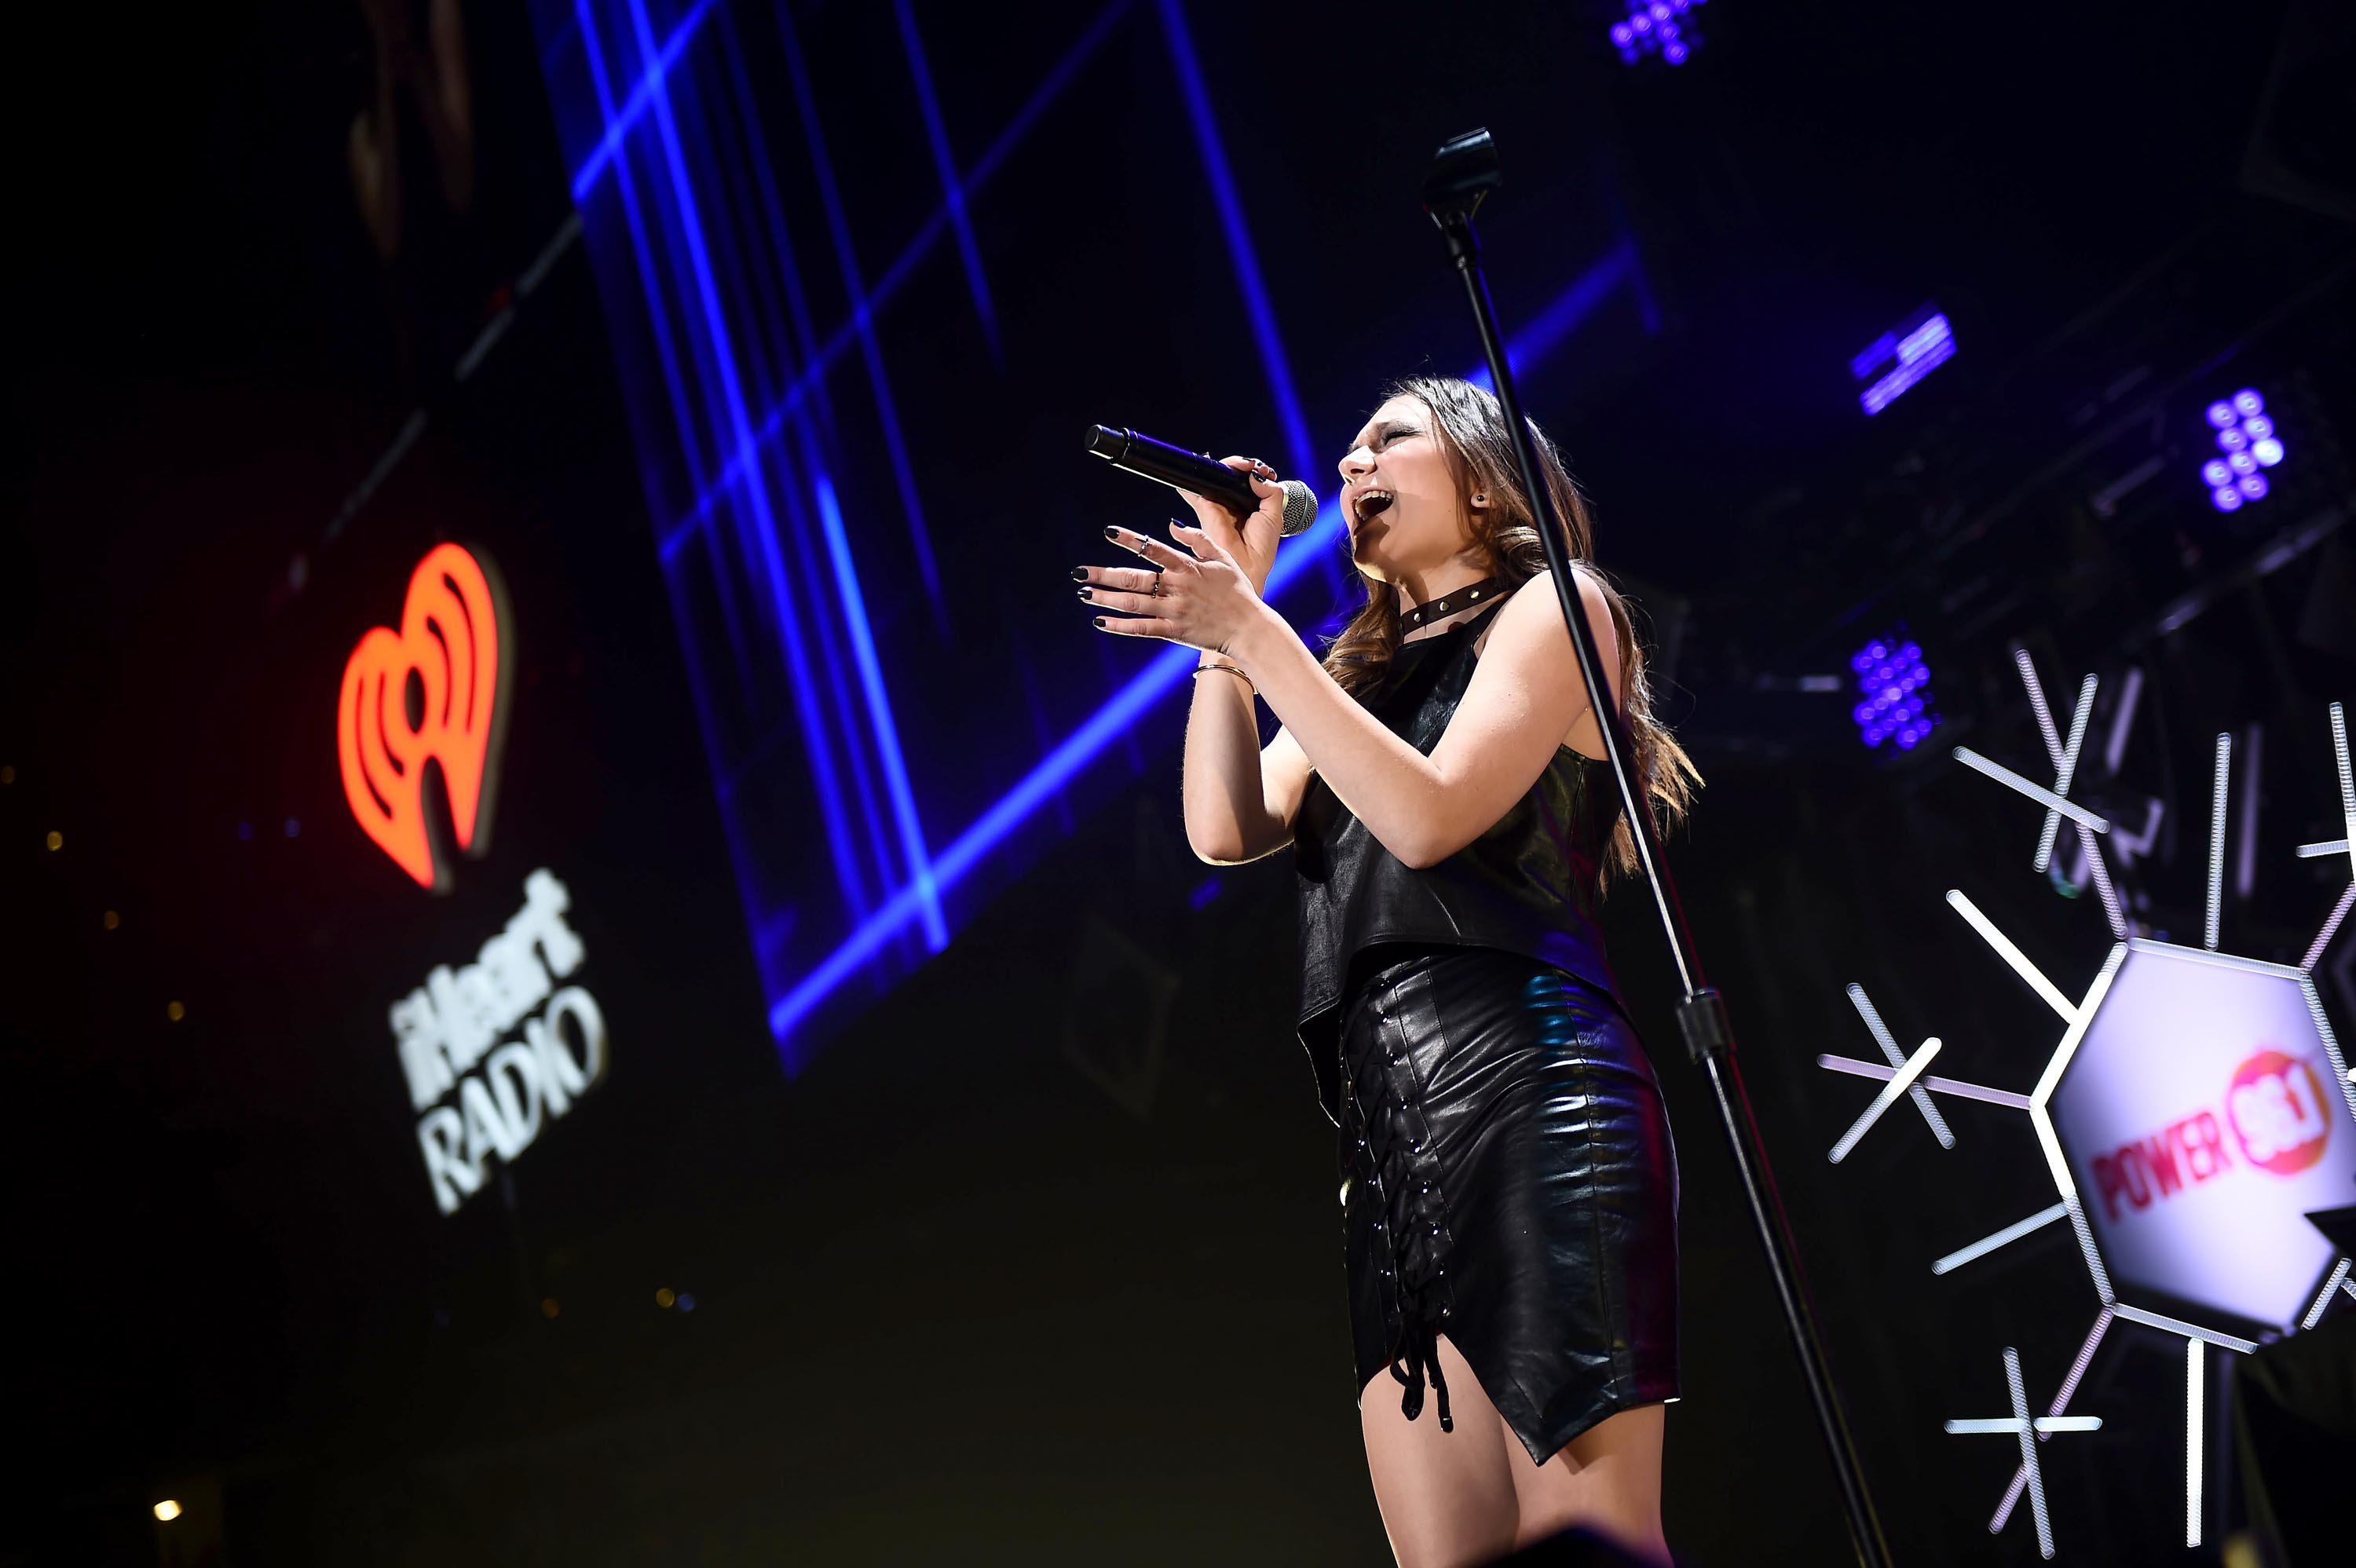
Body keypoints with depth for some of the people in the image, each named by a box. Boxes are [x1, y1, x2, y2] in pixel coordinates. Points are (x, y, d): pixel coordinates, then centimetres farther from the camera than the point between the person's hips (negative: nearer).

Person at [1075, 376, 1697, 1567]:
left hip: (1525, 1086, -7)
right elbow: (1227, 830, 11)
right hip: (1391, 1142, 7)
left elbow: (1431, 817, -8)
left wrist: (1252, 633, -8)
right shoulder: (1361, 673, 28)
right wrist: (1229, 611, 12)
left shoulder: (1552, 605, 8)